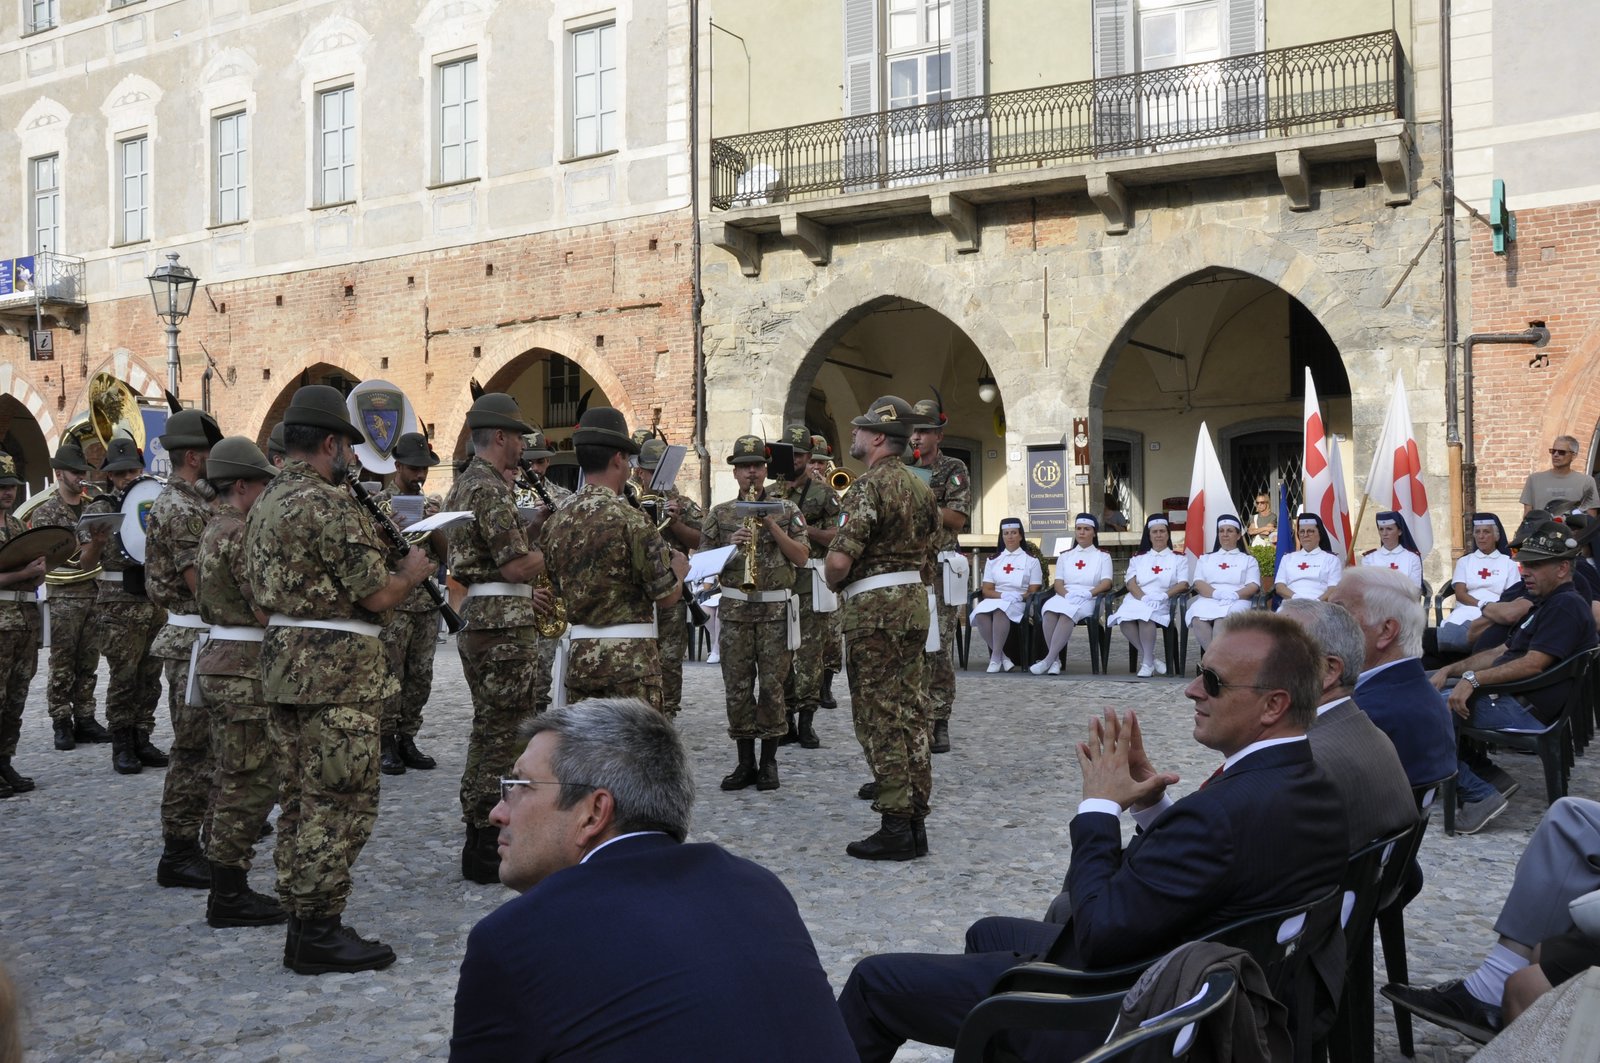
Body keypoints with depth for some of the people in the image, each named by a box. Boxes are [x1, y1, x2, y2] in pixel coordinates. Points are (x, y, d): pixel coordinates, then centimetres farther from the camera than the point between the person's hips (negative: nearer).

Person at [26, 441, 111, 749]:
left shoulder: (94, 507, 12)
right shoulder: (46, 511, -2)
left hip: (95, 594, 4)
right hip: (63, 598, -4)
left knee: (88, 663, 8)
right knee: (62, 665, -1)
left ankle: (84, 719, 15)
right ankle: (62, 724, 6)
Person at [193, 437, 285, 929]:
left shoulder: (213, 531, 15)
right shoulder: (240, 533, -17)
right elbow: (267, 612, -20)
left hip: (218, 660, 11)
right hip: (242, 669, -11)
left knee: (239, 779, 15)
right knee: (250, 782, -4)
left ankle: (229, 888, 21)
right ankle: (229, 897, 1)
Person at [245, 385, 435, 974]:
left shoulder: (266, 502, 14)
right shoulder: (329, 503, -16)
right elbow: (377, 595, -18)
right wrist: (413, 571, 3)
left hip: (286, 659, 10)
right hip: (338, 667, -10)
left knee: (302, 797, 14)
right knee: (340, 803, -4)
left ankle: (302, 924, 22)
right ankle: (320, 934, 1)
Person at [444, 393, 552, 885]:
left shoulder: (464, 485, 16)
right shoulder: (491, 490, -16)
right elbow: (517, 566, -21)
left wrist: (525, 593, 20)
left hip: (475, 619, 11)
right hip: (503, 626, -11)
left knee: (488, 732, 17)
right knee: (502, 735, -5)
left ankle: (479, 840, 24)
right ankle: (486, 853, 0)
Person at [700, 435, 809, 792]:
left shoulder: (786, 510, 6)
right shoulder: (719, 514, 9)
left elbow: (801, 558, 0)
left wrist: (772, 526, -10)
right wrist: (731, 545, -10)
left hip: (776, 608, -1)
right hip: (735, 608, 1)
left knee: (772, 685, 0)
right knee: (737, 686, 2)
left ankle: (769, 762, 10)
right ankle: (745, 762, 12)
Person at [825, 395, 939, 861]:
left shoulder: (868, 487, -14)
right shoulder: (920, 488, 14)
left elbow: (840, 559, -21)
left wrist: (832, 581, -2)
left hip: (875, 608, -9)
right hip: (914, 601, 9)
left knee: (879, 717, -4)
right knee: (910, 711, 10)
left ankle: (895, 827, -2)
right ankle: (916, 820, 15)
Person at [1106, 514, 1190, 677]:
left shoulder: (1178, 558, 17)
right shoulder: (1138, 558, 23)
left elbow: (1184, 584, 3)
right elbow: (1130, 582, 8)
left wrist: (1164, 595, -15)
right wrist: (1143, 597, -13)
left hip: (1162, 603, -3)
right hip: (1137, 599, 3)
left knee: (1145, 615, -38)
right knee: (1124, 619, -33)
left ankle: (1147, 663, -25)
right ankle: (1152, 658, -20)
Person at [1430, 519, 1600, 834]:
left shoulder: (1567, 606, -11)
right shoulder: (1546, 604, 23)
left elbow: (1533, 664, -21)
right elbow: (1501, 653, 21)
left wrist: (1473, 678, -23)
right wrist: (1451, 671, 9)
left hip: (1524, 710, -11)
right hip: (1513, 700, 11)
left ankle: (1479, 794, -18)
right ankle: (1481, 769, 9)